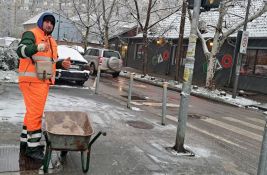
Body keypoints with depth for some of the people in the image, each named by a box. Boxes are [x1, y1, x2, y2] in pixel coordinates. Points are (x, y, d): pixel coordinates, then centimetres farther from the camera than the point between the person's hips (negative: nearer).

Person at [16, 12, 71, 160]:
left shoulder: (52, 41, 20)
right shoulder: (31, 34, -6)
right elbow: (21, 51, -23)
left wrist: (62, 64, 5)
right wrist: (37, 47, -42)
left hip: (43, 81, 9)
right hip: (32, 81, -9)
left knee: (32, 112, 15)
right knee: (36, 113, -8)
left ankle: (25, 143, 26)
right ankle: (33, 147, 0)